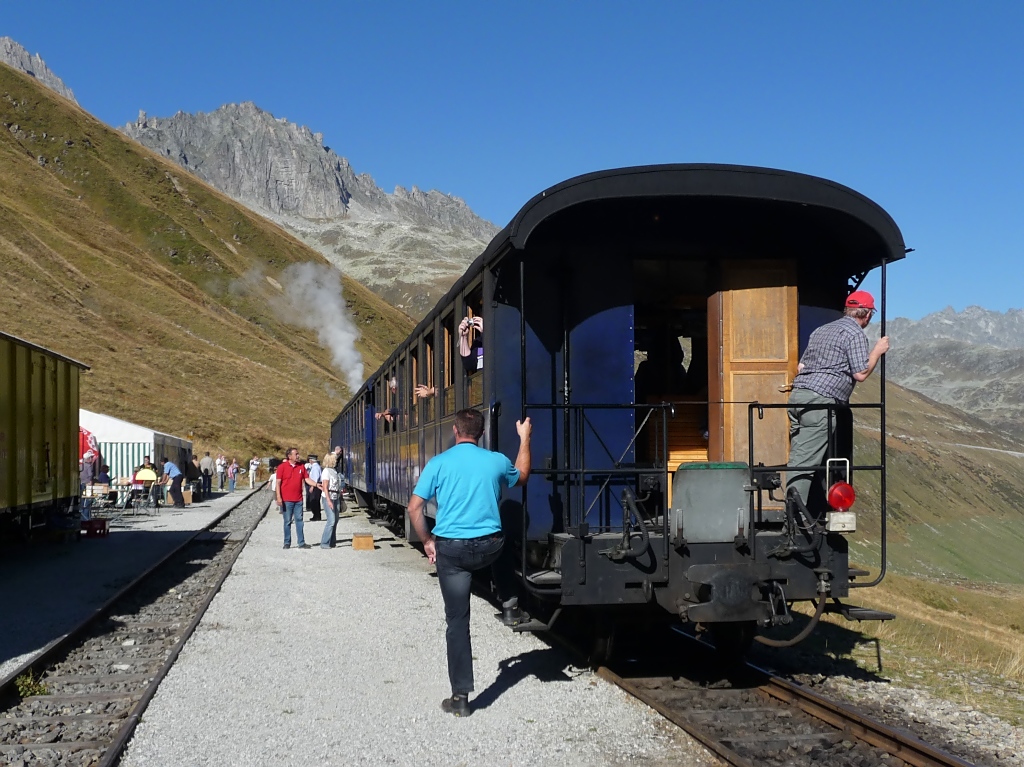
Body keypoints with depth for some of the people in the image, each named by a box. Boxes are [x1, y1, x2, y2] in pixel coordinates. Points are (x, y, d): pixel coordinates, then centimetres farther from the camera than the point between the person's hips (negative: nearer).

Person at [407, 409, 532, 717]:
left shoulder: (438, 463, -5)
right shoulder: (497, 461, 0)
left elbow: (414, 507, -5)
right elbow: (522, 476, 23)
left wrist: (427, 541, 10)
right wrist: (525, 439, 34)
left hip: (451, 550, -1)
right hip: (489, 547, 1)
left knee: (457, 621, 5)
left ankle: (460, 697, 6)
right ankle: (509, 598, 40)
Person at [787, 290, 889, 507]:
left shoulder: (821, 330, 24)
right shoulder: (855, 333, -1)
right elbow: (860, 374, -7)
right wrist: (878, 351, 8)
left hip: (798, 394, 8)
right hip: (821, 401, -8)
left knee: (797, 458, 6)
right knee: (805, 462, -11)